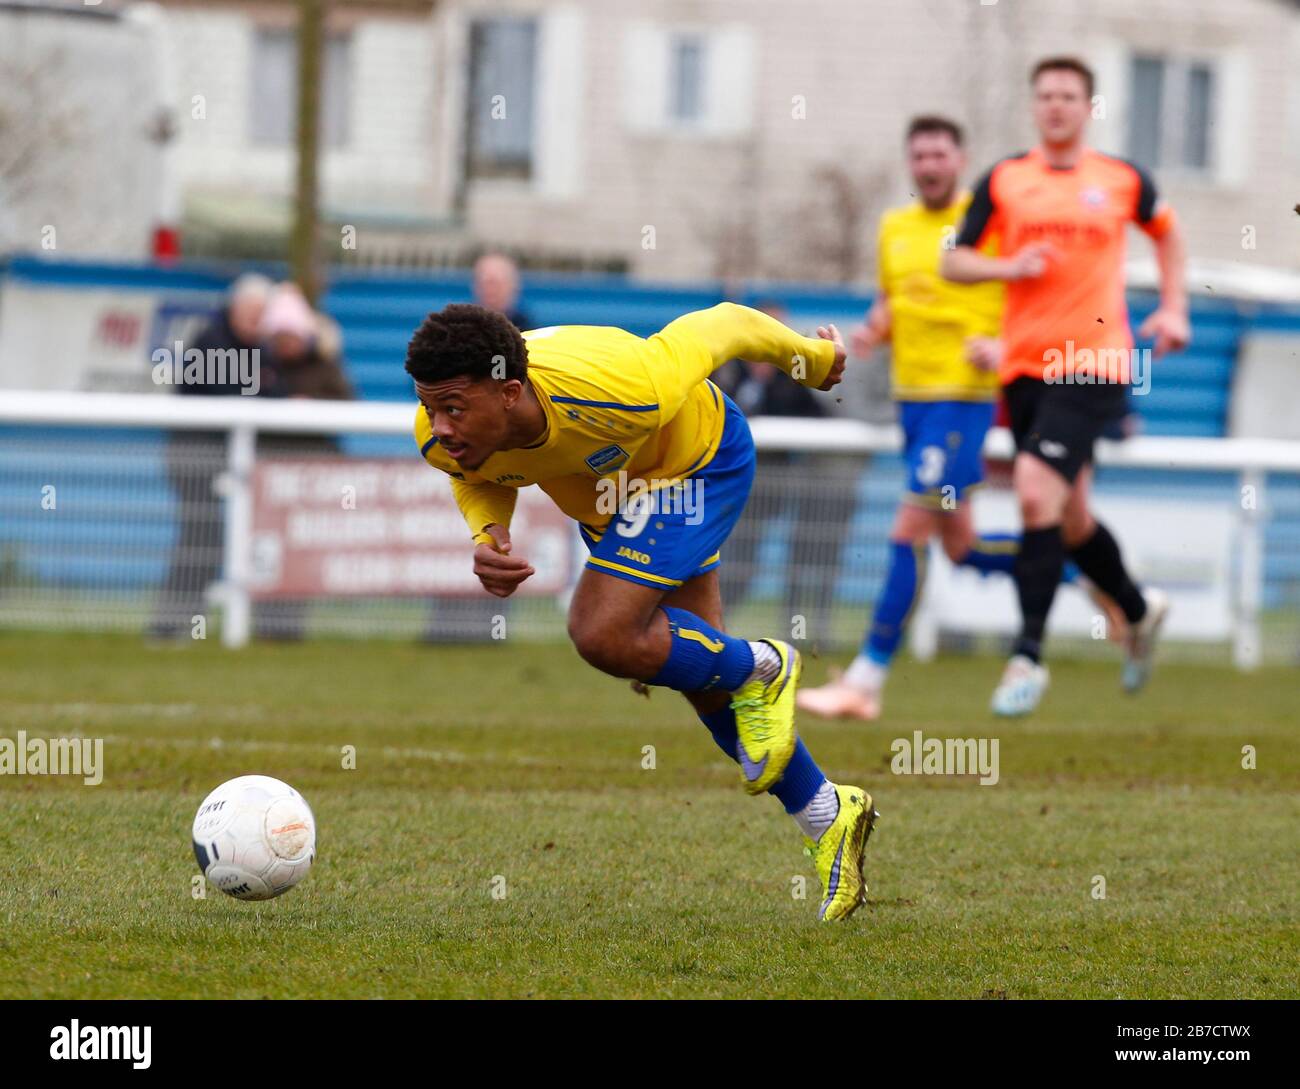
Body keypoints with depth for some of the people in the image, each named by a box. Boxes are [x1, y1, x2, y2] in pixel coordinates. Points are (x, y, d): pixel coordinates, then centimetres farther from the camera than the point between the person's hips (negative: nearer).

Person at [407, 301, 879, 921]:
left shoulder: (614, 389, -45)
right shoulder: (443, 438, -29)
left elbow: (725, 326, -26)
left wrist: (815, 361, -6)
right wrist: (488, 535, -26)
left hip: (696, 460, -6)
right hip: (608, 485, 6)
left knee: (604, 634, -24)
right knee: (699, 667, 14)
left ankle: (761, 668, 3)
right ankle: (827, 815, 32)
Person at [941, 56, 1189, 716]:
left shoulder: (1122, 181, 3)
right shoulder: (1004, 181, 5)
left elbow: (1164, 230, 24)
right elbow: (953, 263, 7)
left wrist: (1173, 309, 16)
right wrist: (1008, 267, -12)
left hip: (1093, 365, -3)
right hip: (1023, 366, 3)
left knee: (1036, 491, -20)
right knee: (1070, 521, 12)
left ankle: (1027, 656, -15)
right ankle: (1140, 611, 40)